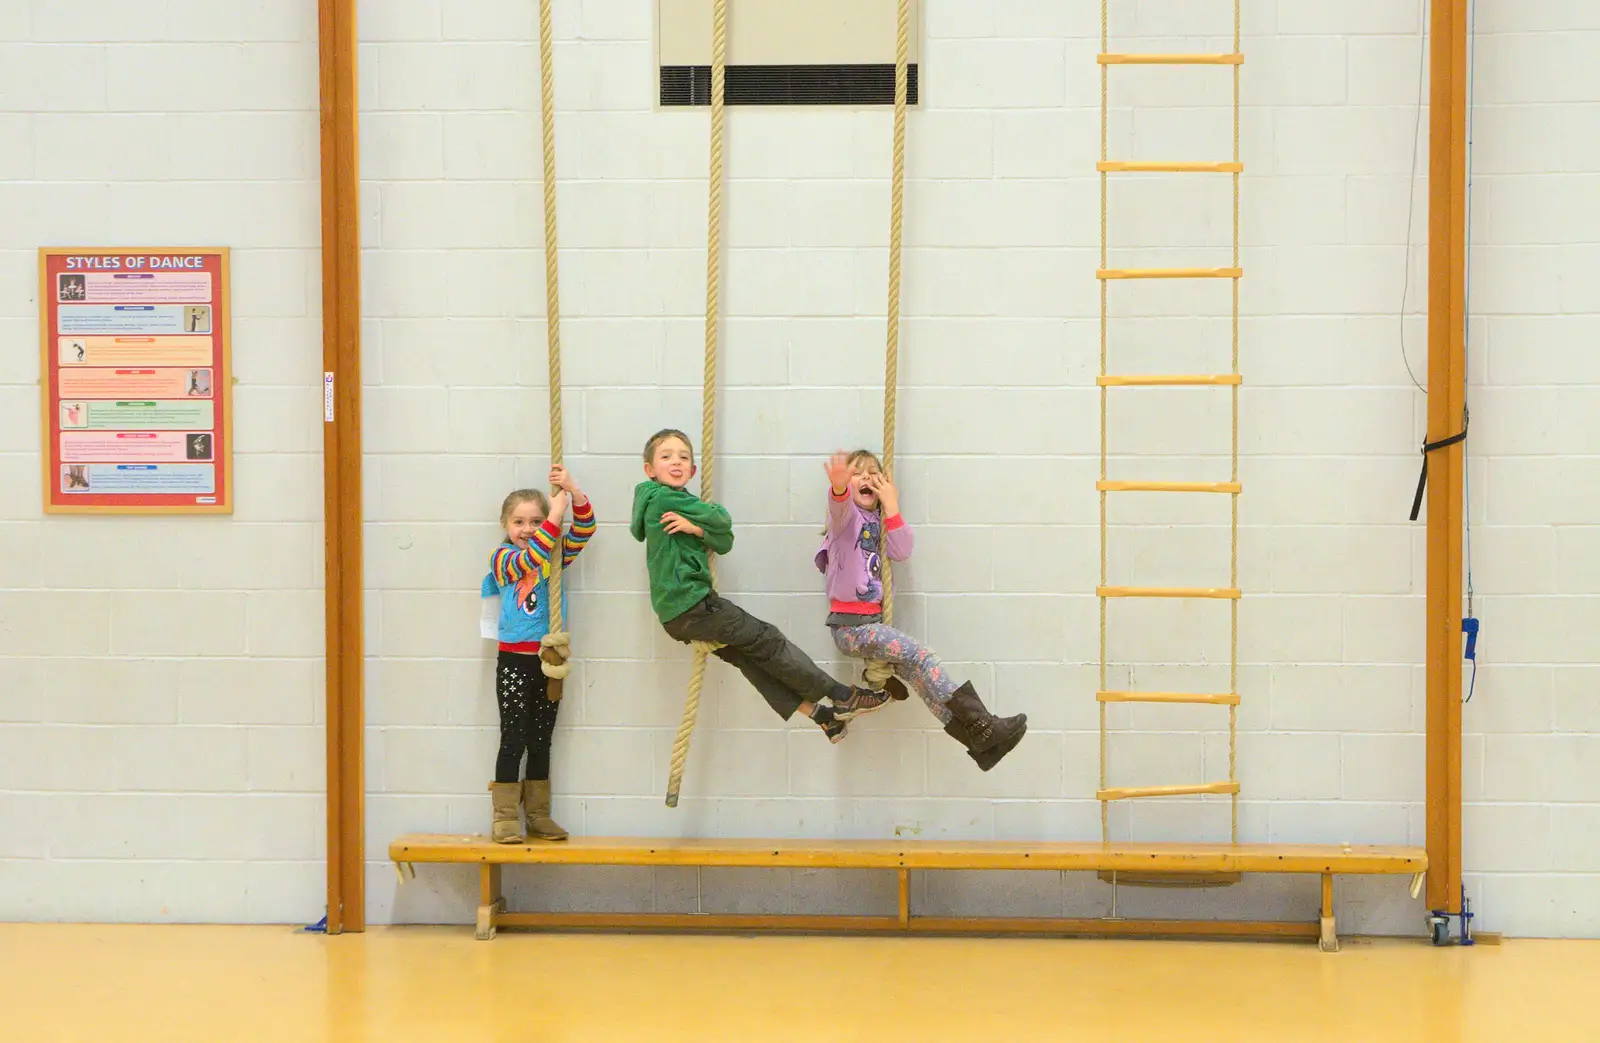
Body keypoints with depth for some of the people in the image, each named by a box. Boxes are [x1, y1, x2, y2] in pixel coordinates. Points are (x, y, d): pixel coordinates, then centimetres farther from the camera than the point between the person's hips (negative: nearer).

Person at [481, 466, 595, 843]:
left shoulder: (556, 554, 9)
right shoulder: (501, 558, -4)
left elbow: (584, 529, -3)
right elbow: (529, 558, -24)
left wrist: (574, 491, -19)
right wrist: (556, 512, -27)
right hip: (514, 660, -4)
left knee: (541, 741, 10)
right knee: (513, 738, -4)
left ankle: (538, 816, 17)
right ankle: (505, 818, 0)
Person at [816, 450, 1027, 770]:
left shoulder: (877, 521, 16)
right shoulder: (846, 516, -6)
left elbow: (902, 551, 0)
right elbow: (839, 504, -32)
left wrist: (891, 506, -4)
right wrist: (839, 485, -56)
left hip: (873, 621, 7)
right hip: (849, 625, -7)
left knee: (919, 670, -2)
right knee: (920, 655, -18)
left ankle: (979, 744, -3)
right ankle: (982, 728, -20)